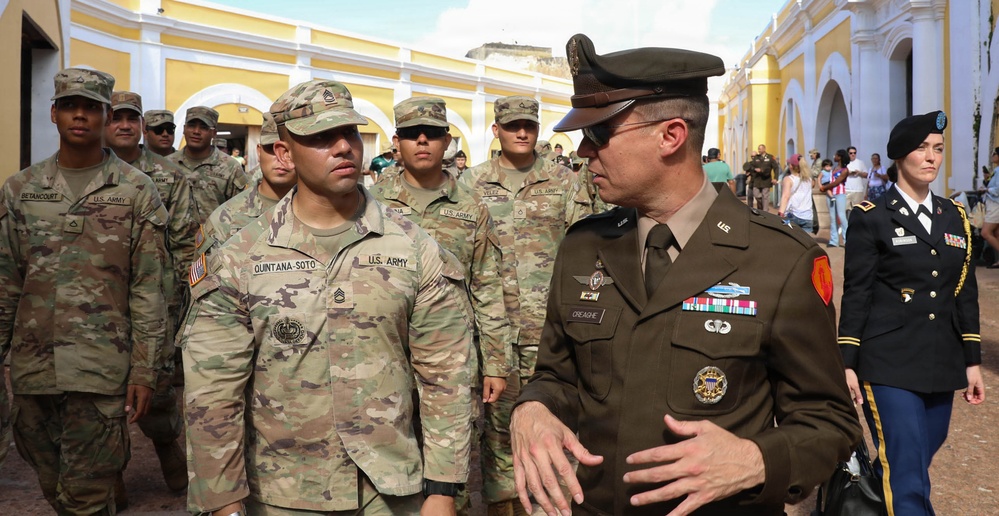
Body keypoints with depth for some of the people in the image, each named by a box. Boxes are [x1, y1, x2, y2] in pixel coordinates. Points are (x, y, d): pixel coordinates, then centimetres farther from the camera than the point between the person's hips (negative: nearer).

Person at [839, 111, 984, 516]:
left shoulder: (956, 217, 12)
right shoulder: (871, 218, -4)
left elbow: (966, 294, 13)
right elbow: (856, 295, -6)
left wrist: (972, 361, 10)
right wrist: (848, 364, -10)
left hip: (941, 366, 6)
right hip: (889, 367, -6)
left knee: (911, 468, 14)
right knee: (908, 480, -8)